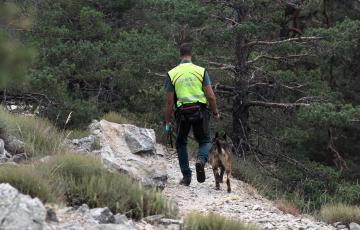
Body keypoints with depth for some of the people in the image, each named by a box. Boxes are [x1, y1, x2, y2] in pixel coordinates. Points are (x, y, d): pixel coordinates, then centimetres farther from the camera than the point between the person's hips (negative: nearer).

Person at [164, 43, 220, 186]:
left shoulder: (172, 74, 1)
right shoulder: (201, 71, 0)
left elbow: (169, 101, 0)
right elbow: (210, 96, -3)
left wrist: (167, 122, 7)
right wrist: (215, 112, 12)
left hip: (182, 112, 0)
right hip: (200, 110, 0)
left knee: (181, 143, 18)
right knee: (205, 141, 15)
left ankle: (186, 175, 12)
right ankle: (201, 160, -17)